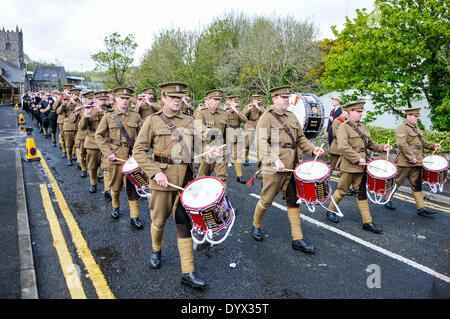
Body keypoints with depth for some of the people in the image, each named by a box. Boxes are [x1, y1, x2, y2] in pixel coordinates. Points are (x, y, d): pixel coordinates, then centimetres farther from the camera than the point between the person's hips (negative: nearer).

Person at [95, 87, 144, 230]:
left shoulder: (136, 116, 4)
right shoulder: (108, 116, 1)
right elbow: (99, 135, 2)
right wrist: (107, 152, -7)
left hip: (132, 157, 0)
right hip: (115, 157, 0)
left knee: (133, 187, 1)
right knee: (115, 186, 13)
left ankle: (134, 217, 8)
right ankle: (115, 207, 39)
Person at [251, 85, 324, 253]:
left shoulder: (292, 117, 16)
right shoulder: (266, 118, -6)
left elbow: (300, 138, 21)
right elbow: (262, 143, -15)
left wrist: (312, 149, 3)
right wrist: (275, 160, -25)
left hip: (292, 167, 6)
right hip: (274, 168, -6)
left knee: (293, 201, 7)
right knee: (267, 200, 5)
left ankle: (297, 239, 14)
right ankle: (256, 226, 32)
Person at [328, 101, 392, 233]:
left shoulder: (362, 126, 14)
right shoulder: (344, 127, -10)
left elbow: (370, 143, 18)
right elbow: (343, 147, -22)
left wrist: (382, 147, 0)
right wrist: (357, 158, -25)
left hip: (361, 167, 7)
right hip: (348, 166, -7)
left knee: (362, 193, 9)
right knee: (342, 190, 5)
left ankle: (367, 222, 12)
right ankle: (330, 211, 28)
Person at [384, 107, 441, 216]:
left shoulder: (416, 128, 19)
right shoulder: (402, 128, -12)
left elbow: (422, 142, 26)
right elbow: (401, 144, -23)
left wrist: (433, 146, 10)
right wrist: (411, 157, -24)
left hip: (416, 163, 9)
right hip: (405, 163, -9)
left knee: (417, 185, 8)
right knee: (397, 182, 2)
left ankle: (421, 208, 9)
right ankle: (387, 200, 19)